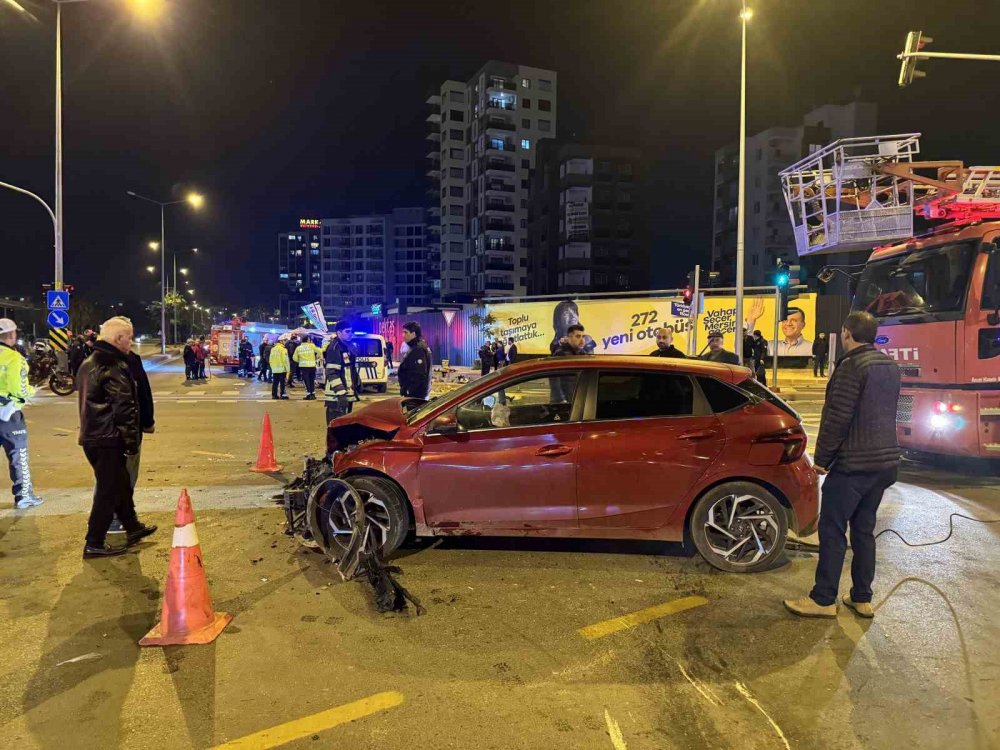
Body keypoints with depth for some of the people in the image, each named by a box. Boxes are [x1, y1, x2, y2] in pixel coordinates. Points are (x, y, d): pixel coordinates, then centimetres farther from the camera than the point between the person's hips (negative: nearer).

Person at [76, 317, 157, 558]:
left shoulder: (88, 363, 14)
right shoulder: (115, 367, -18)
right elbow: (124, 407, -21)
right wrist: (132, 440, -15)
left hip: (91, 436, 10)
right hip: (109, 439, -10)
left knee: (120, 484, 20)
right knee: (109, 491, 0)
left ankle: (133, 528, 32)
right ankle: (94, 544, 7)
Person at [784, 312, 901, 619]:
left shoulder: (852, 366, -16)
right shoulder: (890, 366, 10)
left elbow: (837, 418, -18)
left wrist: (821, 458, -10)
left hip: (853, 464, -8)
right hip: (885, 461, 8)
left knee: (832, 530, -1)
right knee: (864, 529, 15)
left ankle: (823, 600, 5)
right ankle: (862, 599, 22)